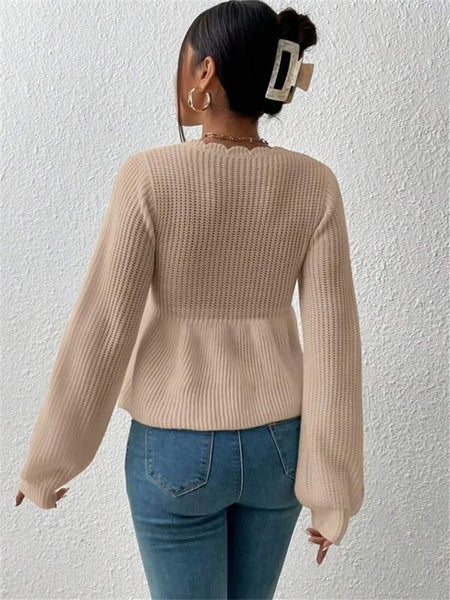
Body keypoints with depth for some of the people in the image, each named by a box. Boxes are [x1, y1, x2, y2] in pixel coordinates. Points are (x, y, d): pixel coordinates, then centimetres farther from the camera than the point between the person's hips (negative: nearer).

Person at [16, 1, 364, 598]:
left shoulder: (150, 177, -19)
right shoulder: (314, 184, -10)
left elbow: (100, 331, -17)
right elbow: (332, 339, -11)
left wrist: (48, 461, -2)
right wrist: (331, 486, -1)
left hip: (176, 449, -3)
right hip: (277, 442, 3)